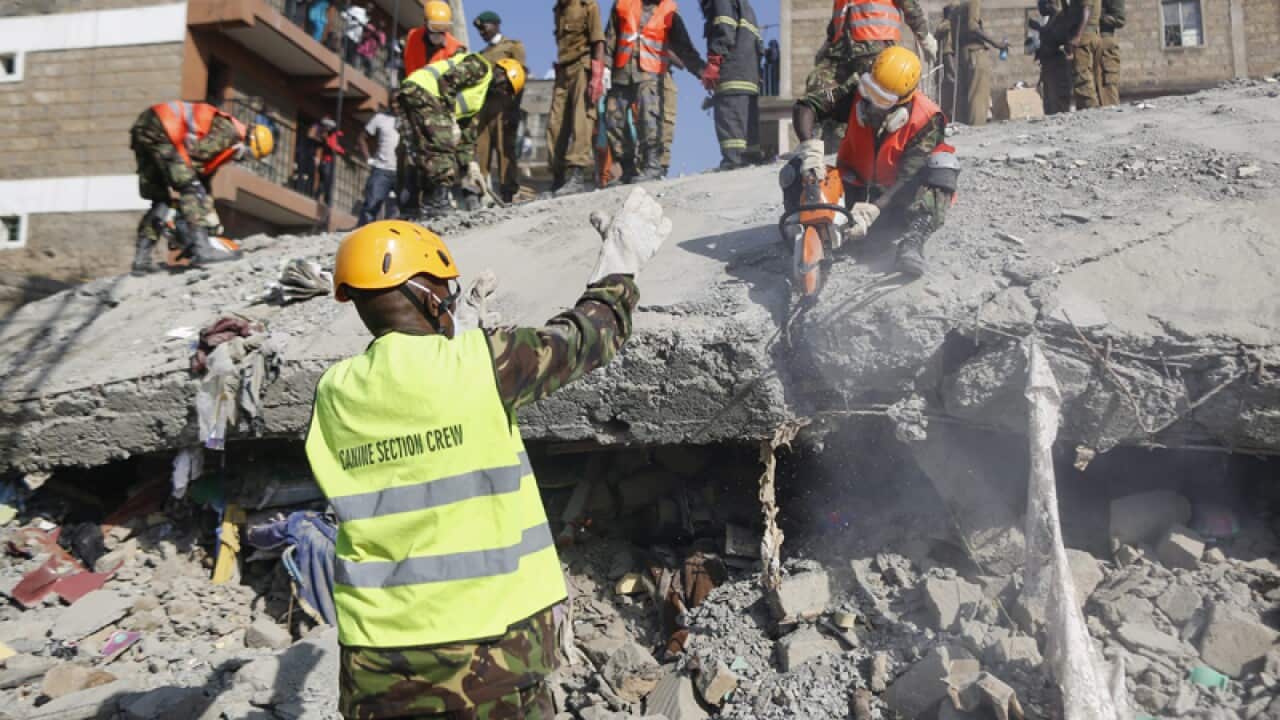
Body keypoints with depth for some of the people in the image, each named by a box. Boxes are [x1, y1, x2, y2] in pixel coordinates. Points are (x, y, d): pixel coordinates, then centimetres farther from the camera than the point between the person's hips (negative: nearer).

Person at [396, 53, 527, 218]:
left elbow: (467, 136, 26)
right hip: (420, 92, -10)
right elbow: (447, 80, -14)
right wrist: (451, 119, -15)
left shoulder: (478, 100, 27)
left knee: (427, 152, 10)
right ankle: (439, 202, -13)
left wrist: (471, 165, 20)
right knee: (444, 144, -13)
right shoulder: (482, 67, 1)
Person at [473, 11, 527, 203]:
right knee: (481, 149, -5)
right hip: (483, 106, 5)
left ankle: (508, 194, -12)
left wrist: (514, 108, -13)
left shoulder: (513, 46, 10)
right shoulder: (483, 53, 27)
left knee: (505, 148, -10)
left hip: (504, 105, -5)